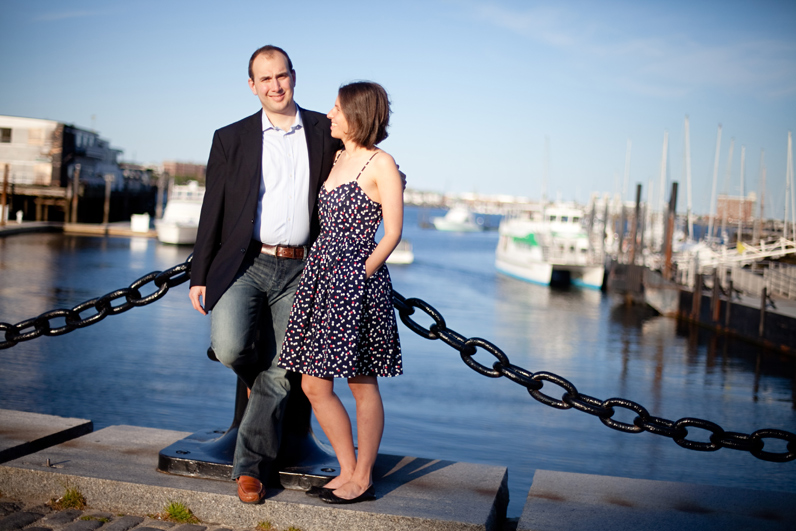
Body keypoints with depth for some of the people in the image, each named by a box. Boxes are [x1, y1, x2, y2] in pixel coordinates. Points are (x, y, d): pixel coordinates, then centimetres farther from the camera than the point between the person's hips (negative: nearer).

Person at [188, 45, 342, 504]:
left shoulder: (326, 132, 8)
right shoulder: (231, 139, 6)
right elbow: (213, 210, 6)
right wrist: (199, 276, 3)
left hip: (299, 269, 1)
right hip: (245, 263, 0)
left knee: (281, 372, 1)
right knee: (229, 348, -21)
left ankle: (250, 466, 15)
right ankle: (257, 377, 17)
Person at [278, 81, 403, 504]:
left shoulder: (381, 164, -7)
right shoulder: (338, 158, 16)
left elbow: (393, 231, -9)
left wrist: (362, 273, -11)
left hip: (356, 279, -8)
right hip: (322, 277, 8)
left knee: (362, 384, 0)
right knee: (313, 383, 10)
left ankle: (362, 480, 13)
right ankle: (348, 471, 21)